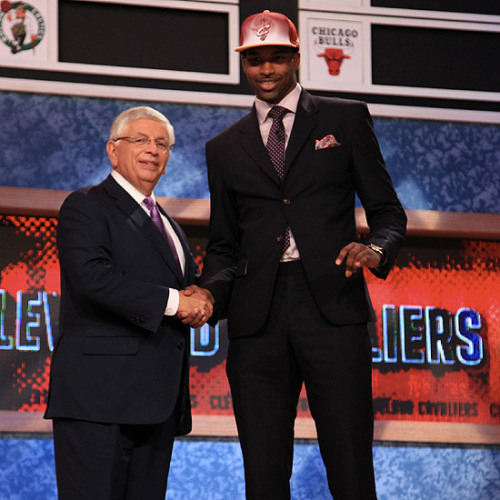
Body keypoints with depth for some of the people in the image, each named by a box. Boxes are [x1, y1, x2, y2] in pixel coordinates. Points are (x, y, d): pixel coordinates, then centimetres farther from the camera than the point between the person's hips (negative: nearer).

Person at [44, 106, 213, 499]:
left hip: (158, 402, 8)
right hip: (100, 396, -8)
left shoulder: (167, 225, 27)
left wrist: (201, 302, 2)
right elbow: (92, 277, -17)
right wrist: (172, 301, -16)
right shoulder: (86, 207, 0)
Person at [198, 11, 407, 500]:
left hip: (332, 309, -2)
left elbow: (387, 210, 12)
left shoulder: (346, 119, 13)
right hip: (256, 316, 2)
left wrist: (376, 248, -11)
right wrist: (211, 294, -1)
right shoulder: (225, 148, 20)